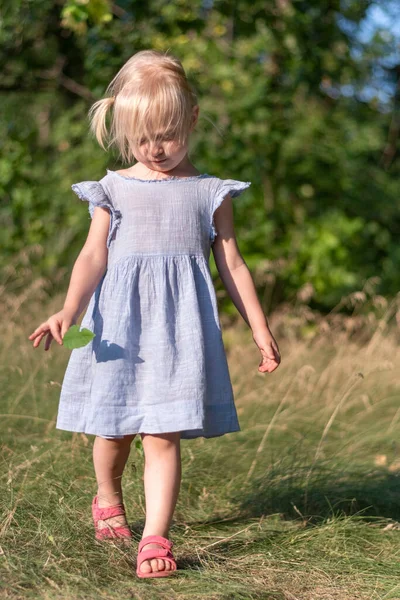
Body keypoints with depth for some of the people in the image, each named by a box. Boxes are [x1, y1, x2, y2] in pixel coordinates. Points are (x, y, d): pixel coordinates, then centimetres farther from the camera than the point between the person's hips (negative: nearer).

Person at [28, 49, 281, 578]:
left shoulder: (210, 193, 6)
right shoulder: (113, 191, 6)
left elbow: (231, 264, 10)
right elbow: (93, 256, -2)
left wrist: (259, 328, 10)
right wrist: (70, 309, -19)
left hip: (179, 325, -1)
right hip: (119, 322, 1)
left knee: (163, 434, -8)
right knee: (114, 429, 11)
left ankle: (155, 537, -7)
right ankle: (108, 500, 39)